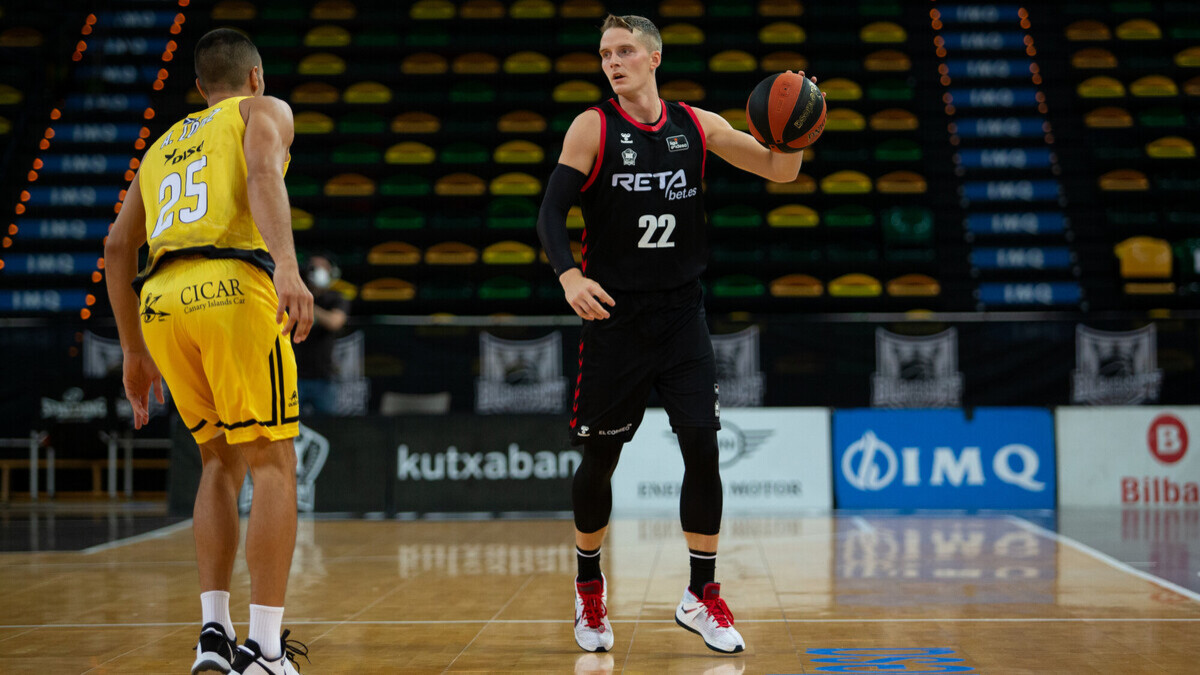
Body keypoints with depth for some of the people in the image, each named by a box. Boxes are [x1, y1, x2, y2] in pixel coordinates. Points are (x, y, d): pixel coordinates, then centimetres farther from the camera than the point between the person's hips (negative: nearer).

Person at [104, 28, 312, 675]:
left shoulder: (161, 145, 32)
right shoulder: (264, 111, 16)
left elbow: (118, 247, 27)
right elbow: (264, 174, -7)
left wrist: (134, 352, 31)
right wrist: (287, 267, -22)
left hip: (160, 300, 6)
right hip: (232, 287, -5)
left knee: (221, 462, 18)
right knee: (272, 463, 0)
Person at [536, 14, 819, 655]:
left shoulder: (697, 126, 4)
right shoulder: (592, 127, -3)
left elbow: (780, 170, 6)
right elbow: (551, 210, -8)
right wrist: (569, 275, -26)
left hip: (682, 315, 2)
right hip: (614, 316, -2)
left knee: (703, 449, -5)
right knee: (599, 458, 6)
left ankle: (701, 598, 8)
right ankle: (589, 588, 28)